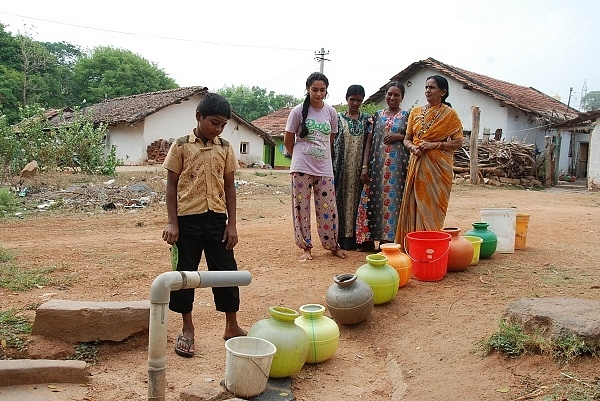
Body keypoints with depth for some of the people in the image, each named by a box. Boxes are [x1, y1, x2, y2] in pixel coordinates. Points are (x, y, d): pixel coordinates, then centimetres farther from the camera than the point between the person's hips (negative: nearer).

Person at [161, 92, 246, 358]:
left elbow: (229, 186, 7)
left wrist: (231, 223, 2)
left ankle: (231, 327, 21)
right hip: (187, 219, -2)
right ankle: (187, 329, 24)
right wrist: (172, 222, -6)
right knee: (185, 273, 8)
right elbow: (172, 185, 0)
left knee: (226, 271, 6)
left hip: (217, 219, 2)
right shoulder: (181, 146, -2)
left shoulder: (225, 148, 5)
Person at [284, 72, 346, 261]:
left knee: (328, 208, 6)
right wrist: (301, 158, 9)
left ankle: (332, 245, 21)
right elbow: (288, 141, 3)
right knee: (302, 207, 3)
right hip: (302, 168, -2)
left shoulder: (331, 112, 3)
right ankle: (305, 247, 15)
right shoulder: (298, 111, -5)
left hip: (324, 168, 2)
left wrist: (323, 157, 13)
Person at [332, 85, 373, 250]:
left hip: (359, 166, 1)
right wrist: (332, 166, -2)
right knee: (342, 197, 0)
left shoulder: (367, 118, 9)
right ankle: (343, 235, 7)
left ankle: (356, 236, 8)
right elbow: (332, 142, 5)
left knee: (358, 197, 1)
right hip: (342, 166, -1)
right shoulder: (338, 118, 7)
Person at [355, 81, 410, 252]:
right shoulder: (377, 115, 11)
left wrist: (400, 136, -10)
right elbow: (369, 141, 8)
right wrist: (365, 166, 0)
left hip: (397, 165, -2)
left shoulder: (406, 116, 7)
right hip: (377, 164, 2)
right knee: (372, 199, 2)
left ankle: (388, 239, 8)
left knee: (392, 199, -2)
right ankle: (368, 239, 11)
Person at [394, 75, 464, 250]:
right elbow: (407, 139, 14)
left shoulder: (449, 114, 0)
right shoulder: (416, 112, 13)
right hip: (417, 165, 4)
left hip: (438, 166, -4)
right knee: (414, 204, 3)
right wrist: (413, 147, -8)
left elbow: (458, 143, -3)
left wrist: (435, 144, -16)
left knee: (431, 206, -4)